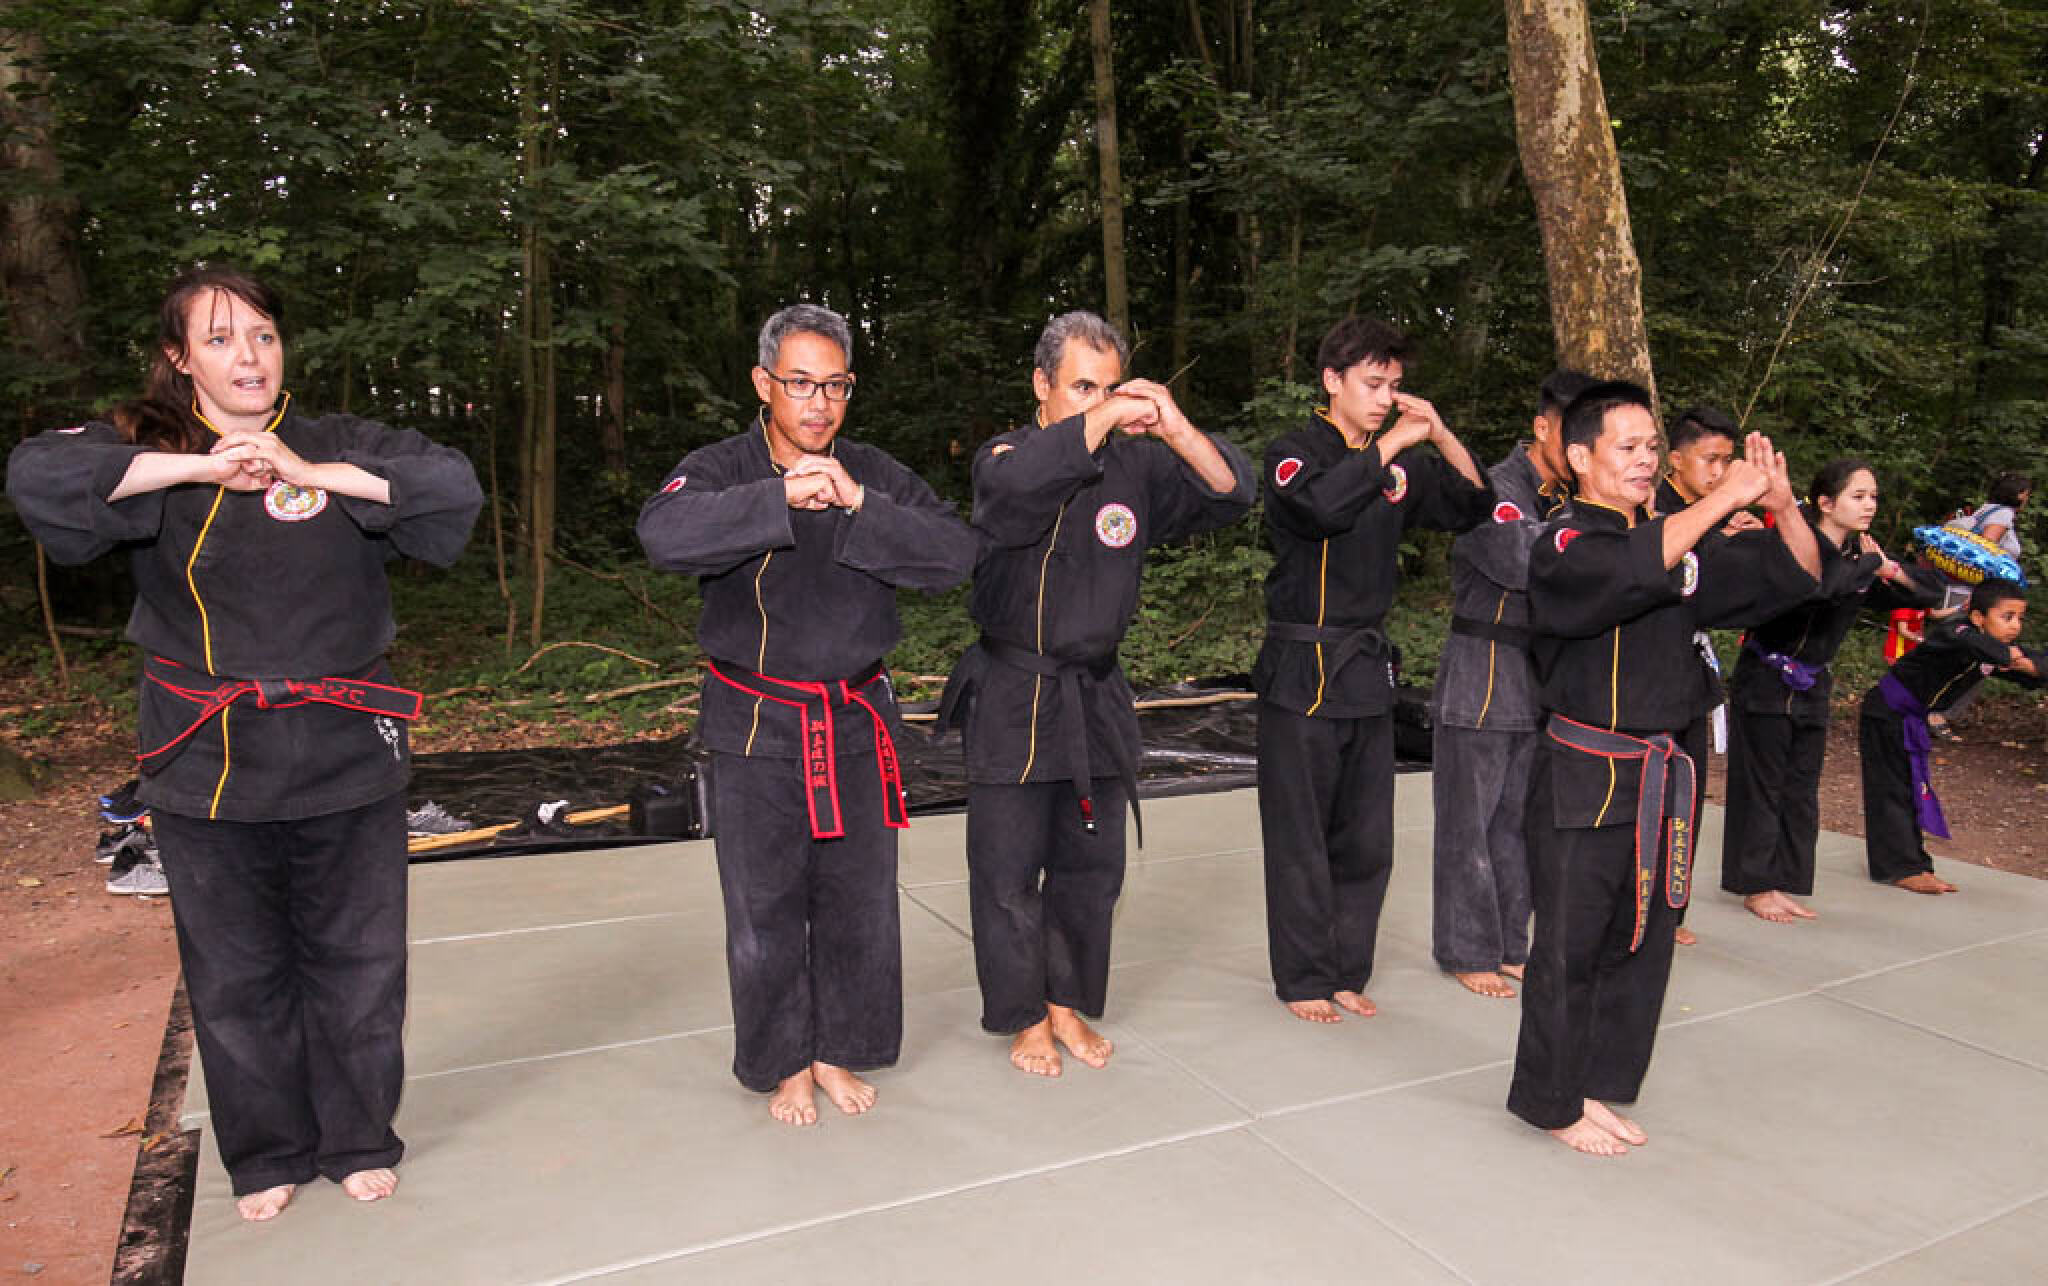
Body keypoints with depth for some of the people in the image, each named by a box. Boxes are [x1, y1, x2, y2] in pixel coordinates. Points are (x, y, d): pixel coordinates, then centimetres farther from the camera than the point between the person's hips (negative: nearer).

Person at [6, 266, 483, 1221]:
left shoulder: (339, 445, 2)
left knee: (355, 961, 9)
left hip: (345, 754, 0)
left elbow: (455, 488, -12)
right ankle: (268, 1154, 33)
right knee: (235, 974, 12)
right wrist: (203, 467, -17)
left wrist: (308, 474, -17)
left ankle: (357, 1140, 31)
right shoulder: (146, 451, 3)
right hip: (207, 762, 1)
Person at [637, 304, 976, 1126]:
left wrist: (859, 505, -20)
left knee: (860, 901, 10)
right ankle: (783, 1064, 28)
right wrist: (780, 495, -31)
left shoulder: (874, 474, 4)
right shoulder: (720, 471, -5)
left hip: (856, 722, 3)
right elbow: (664, 534, -27)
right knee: (765, 911, 6)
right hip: (755, 727, -3)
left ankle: (838, 1051, 31)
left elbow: (955, 553, -9)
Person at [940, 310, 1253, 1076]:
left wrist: (1176, 429, -21)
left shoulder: (1135, 464, 3)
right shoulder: (1004, 458, -6)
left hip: (1097, 694, 4)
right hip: (1012, 699, -3)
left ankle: (1067, 1005, 32)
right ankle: (1023, 1018, 24)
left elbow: (1230, 493, -6)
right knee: (1009, 871, 4)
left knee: (1092, 868, 13)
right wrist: (1101, 422, -27)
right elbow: (1019, 481, -31)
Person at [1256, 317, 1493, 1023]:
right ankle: (1302, 979, 15)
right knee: (1301, 838, 1)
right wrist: (1392, 444, -19)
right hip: (1301, 669, -6)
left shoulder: (1398, 464, 12)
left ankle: (1346, 971, 25)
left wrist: (1440, 436, 1)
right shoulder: (1293, 452, -6)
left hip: (1368, 669, 6)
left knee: (1366, 839, 11)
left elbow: (1474, 506, 14)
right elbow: (1322, 503, -28)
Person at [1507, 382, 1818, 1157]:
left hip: (1661, 775, 7)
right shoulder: (1566, 546, -11)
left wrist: (1782, 506, -7)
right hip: (1584, 777, -7)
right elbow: (1633, 569, -33)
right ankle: (1552, 1100, 19)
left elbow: (1791, 580, 11)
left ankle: (1598, 1088, 29)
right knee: (1571, 944, 1)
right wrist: (1726, 496, -26)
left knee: (1642, 940, 13)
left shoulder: (1679, 542, 11)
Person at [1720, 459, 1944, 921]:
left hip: (1812, 688, 7)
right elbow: (1818, 586, -36)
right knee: (1761, 788, 0)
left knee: (1801, 792, 10)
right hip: (1765, 681, -7)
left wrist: (1891, 569, -8)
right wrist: (1870, 563, -21)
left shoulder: (1860, 556, 5)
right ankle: (1756, 887, 11)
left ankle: (1782, 885, 20)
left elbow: (1933, 590, 10)